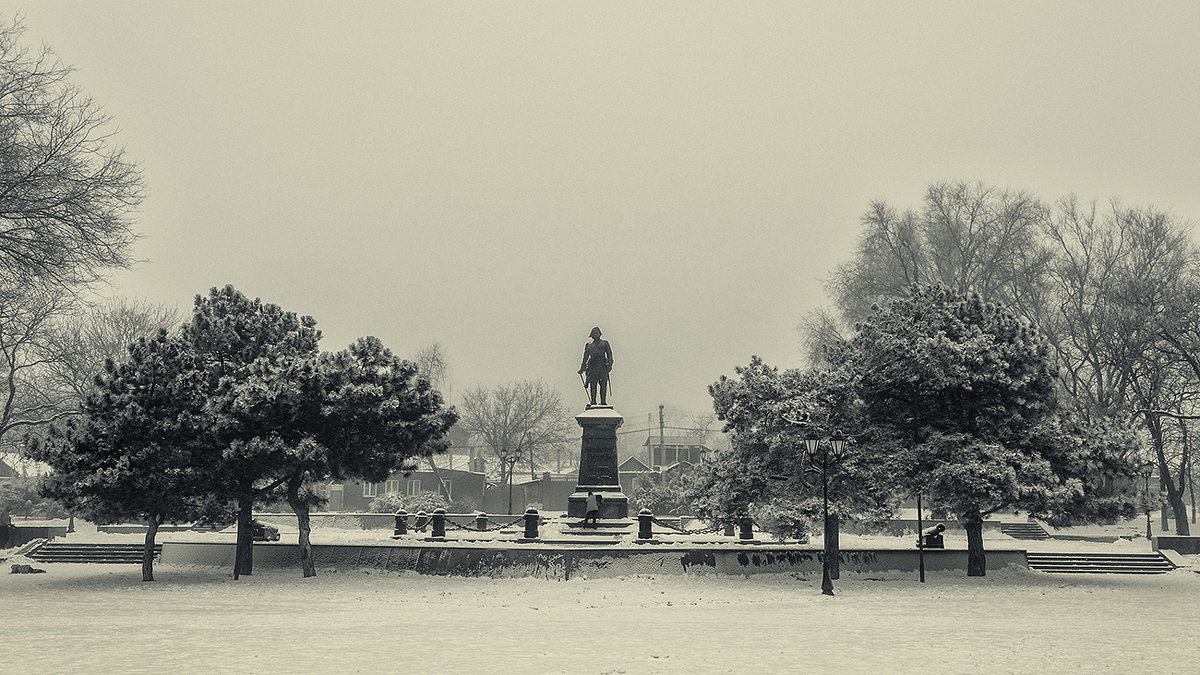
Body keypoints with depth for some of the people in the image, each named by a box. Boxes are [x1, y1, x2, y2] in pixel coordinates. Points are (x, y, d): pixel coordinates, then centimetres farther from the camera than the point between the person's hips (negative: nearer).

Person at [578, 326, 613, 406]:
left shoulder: (604, 343, 14)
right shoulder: (589, 345, 19)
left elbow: (609, 354, 8)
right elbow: (585, 358, 21)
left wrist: (609, 364, -6)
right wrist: (582, 368, 14)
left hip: (603, 366, -2)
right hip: (592, 366, 2)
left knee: (603, 384, -8)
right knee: (593, 385, -5)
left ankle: (603, 402, -8)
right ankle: (593, 402, -3)